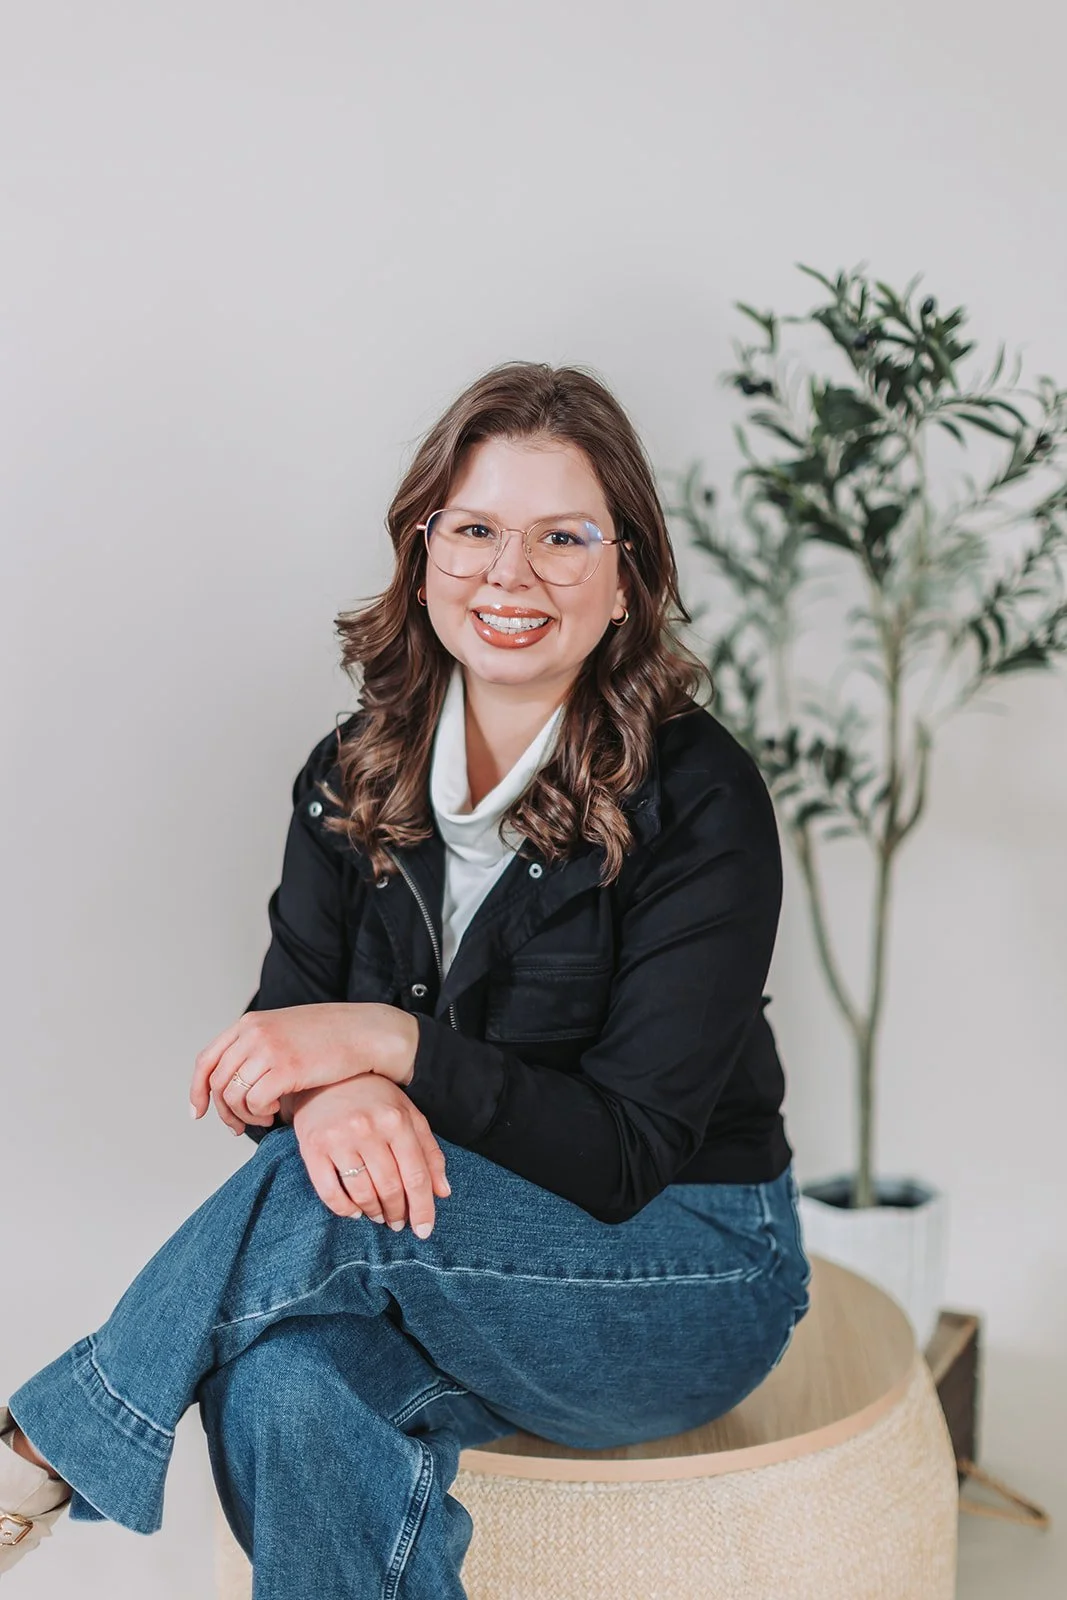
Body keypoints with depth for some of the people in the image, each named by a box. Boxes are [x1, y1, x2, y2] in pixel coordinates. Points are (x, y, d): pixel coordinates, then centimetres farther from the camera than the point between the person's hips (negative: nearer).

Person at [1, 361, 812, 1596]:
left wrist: (388, 1044, -29)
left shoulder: (700, 801, -16)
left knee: (327, 1195, -31)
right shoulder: (356, 776, 0)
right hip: (443, 1258, 4)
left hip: (685, 1281, -3)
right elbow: (281, 1032, -3)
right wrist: (328, 1095, -28)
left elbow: (630, 1153, -18)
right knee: (283, 1382, -33)